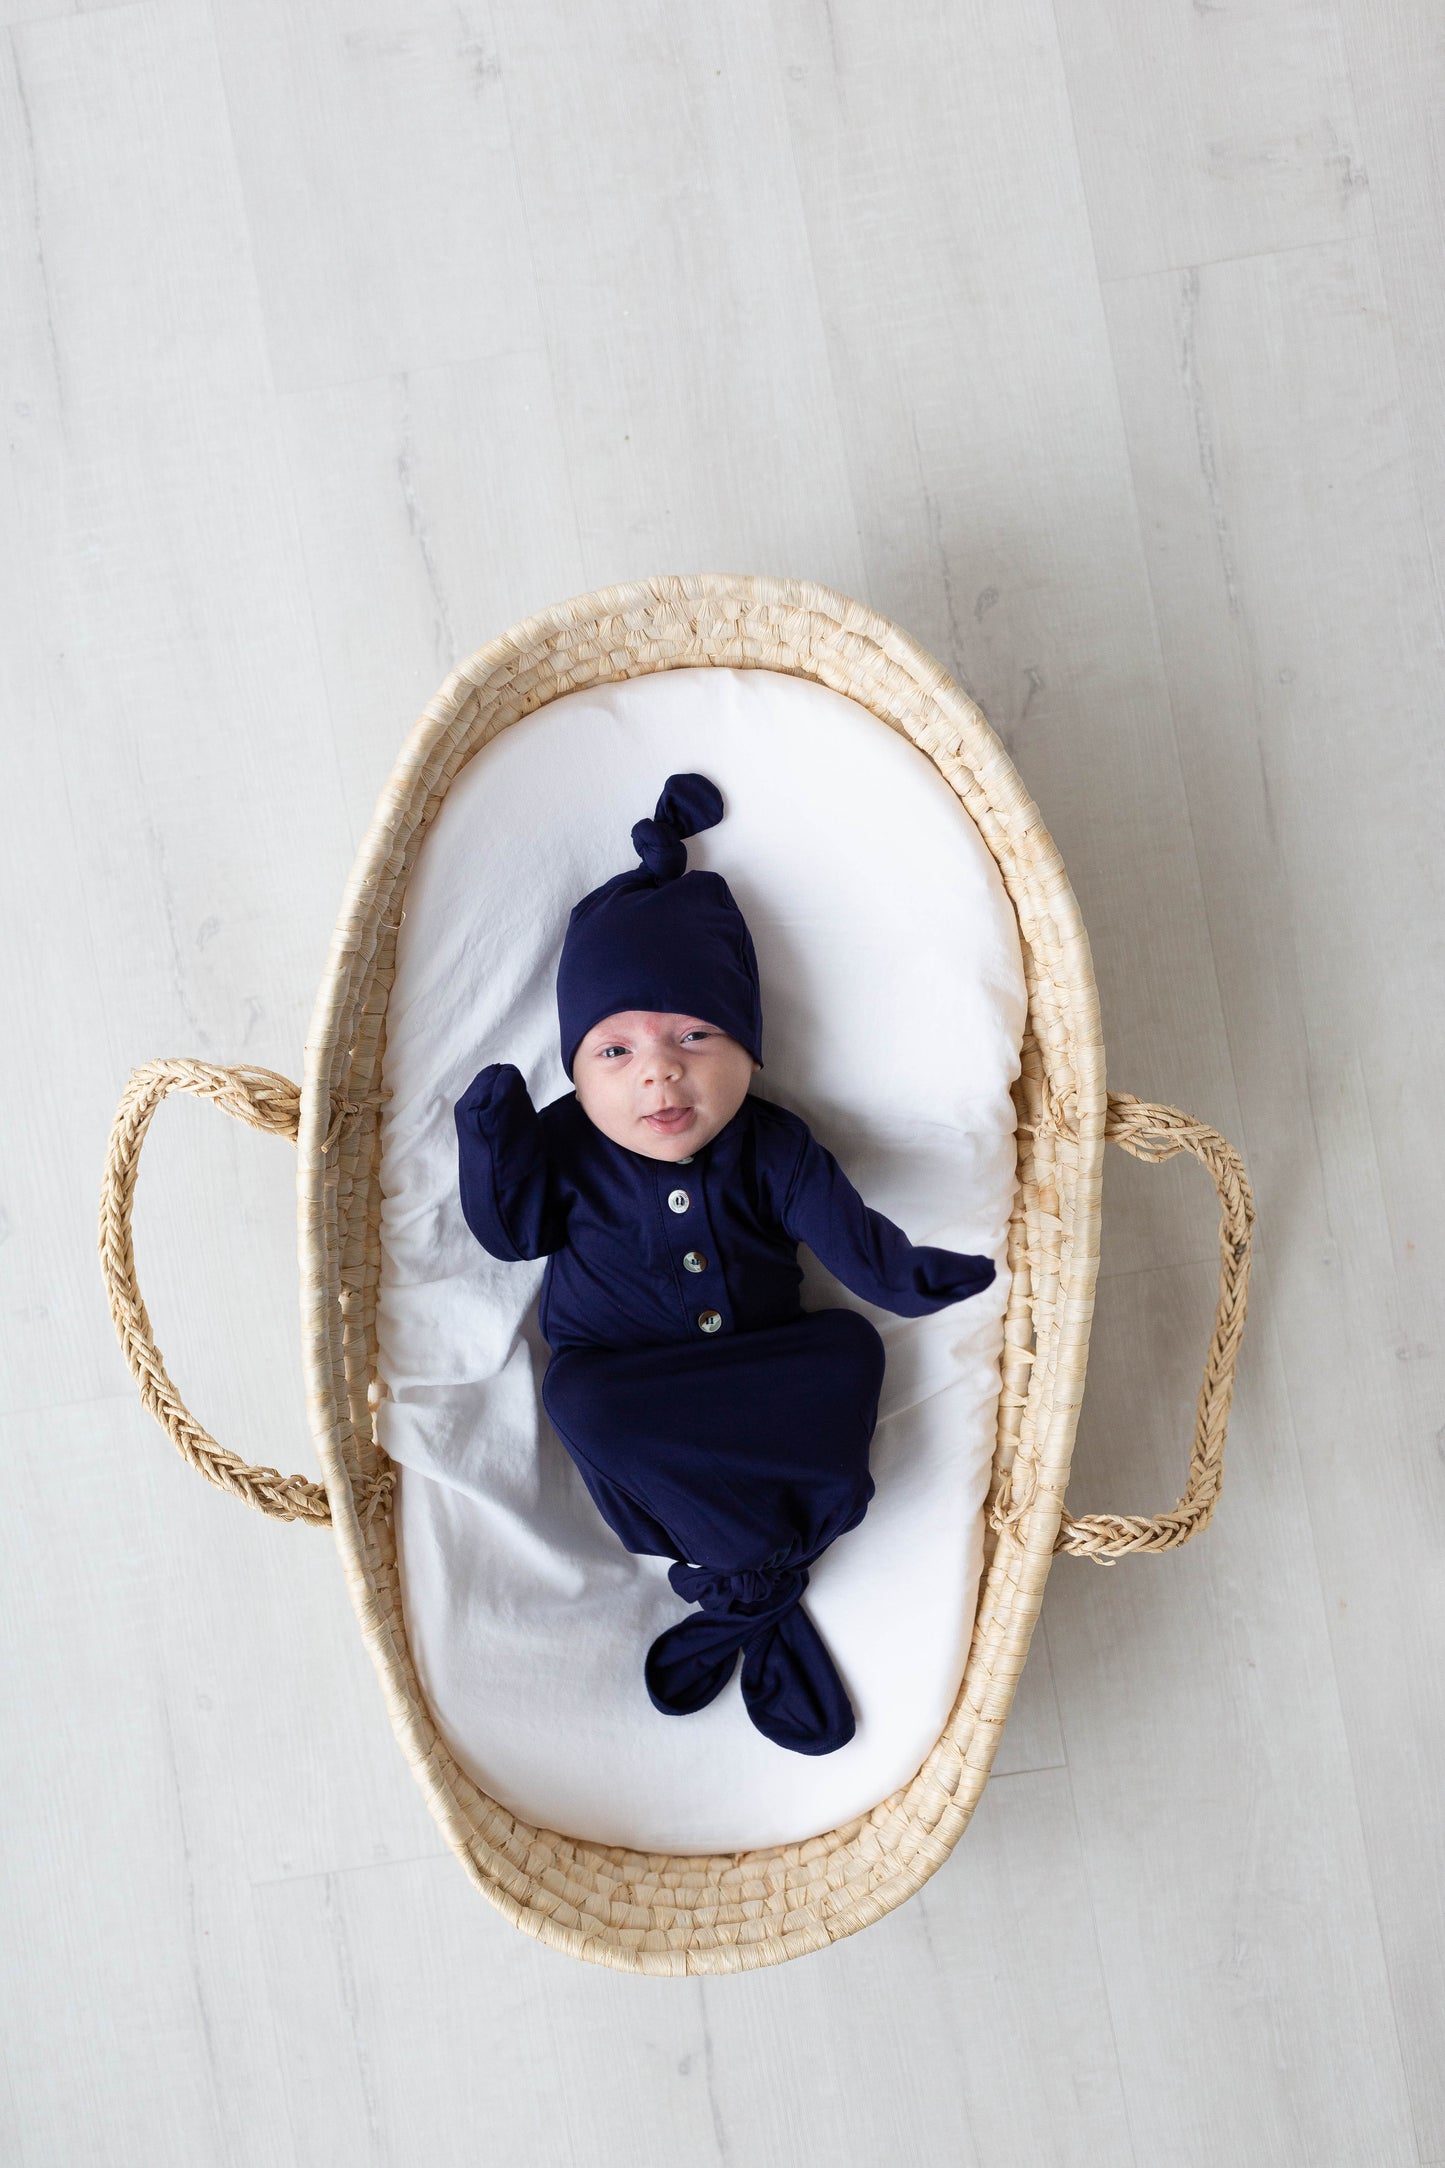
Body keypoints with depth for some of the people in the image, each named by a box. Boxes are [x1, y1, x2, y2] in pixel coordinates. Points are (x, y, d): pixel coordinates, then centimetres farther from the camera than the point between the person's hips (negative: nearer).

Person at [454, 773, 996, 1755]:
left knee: (850, 1346, -25)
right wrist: (492, 1131, -18)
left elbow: (850, 1237, -10)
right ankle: (766, 1598, -24)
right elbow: (512, 1233, -2)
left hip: (761, 1373, 2)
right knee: (581, 1402, -33)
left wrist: (913, 1274, -31)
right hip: (622, 1371, -1)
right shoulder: (568, 1144, -7)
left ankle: (739, 1589, -22)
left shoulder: (774, 1145, -7)